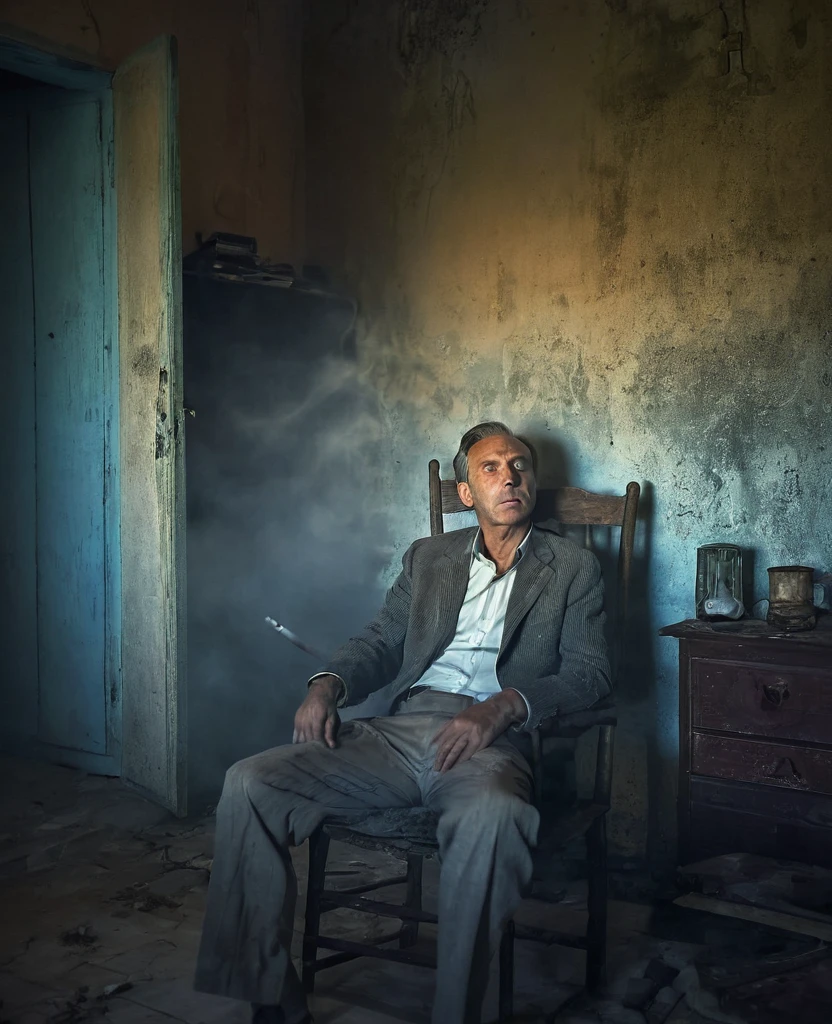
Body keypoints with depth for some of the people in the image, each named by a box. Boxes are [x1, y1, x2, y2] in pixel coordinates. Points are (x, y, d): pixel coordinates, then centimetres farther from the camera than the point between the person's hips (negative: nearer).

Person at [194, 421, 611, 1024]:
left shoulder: (573, 568, 15)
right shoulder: (428, 557, 26)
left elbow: (590, 674, 3)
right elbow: (382, 642, 21)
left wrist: (502, 706, -15)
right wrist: (328, 685, -2)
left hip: (489, 742, -4)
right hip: (399, 730, 4)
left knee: (492, 816, -41)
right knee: (249, 784, -17)